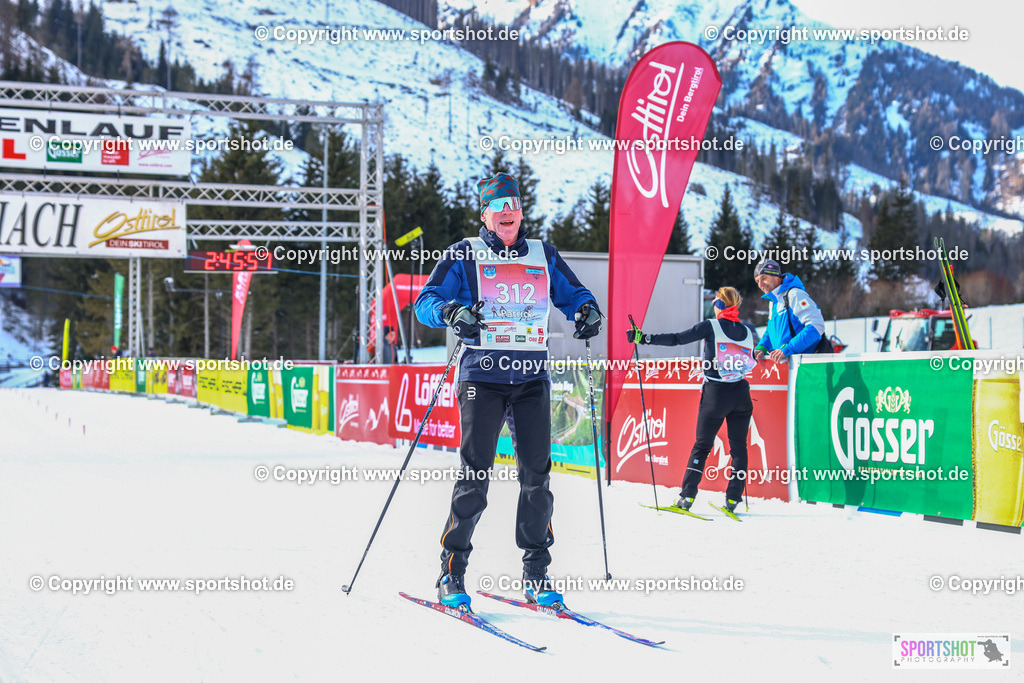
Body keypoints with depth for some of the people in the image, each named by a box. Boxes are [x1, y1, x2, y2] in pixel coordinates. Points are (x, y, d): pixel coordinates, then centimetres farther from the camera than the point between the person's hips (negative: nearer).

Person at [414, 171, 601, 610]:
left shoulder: (543, 256, 15)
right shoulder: (465, 256, 6)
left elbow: (572, 293, 20)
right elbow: (426, 301, 1)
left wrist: (586, 310, -3)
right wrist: (451, 312, -21)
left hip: (532, 377, 3)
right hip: (482, 375, -3)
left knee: (537, 474, -1)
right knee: (475, 475, -8)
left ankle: (536, 573, 8)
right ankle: (452, 572, 1)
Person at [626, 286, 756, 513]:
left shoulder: (711, 327, -5)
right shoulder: (747, 332, 6)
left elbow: (677, 339, -9)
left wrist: (644, 338, -8)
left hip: (715, 394, -3)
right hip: (741, 396, 3)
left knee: (702, 445, 6)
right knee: (738, 446, 8)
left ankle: (687, 496, 3)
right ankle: (733, 498, 5)